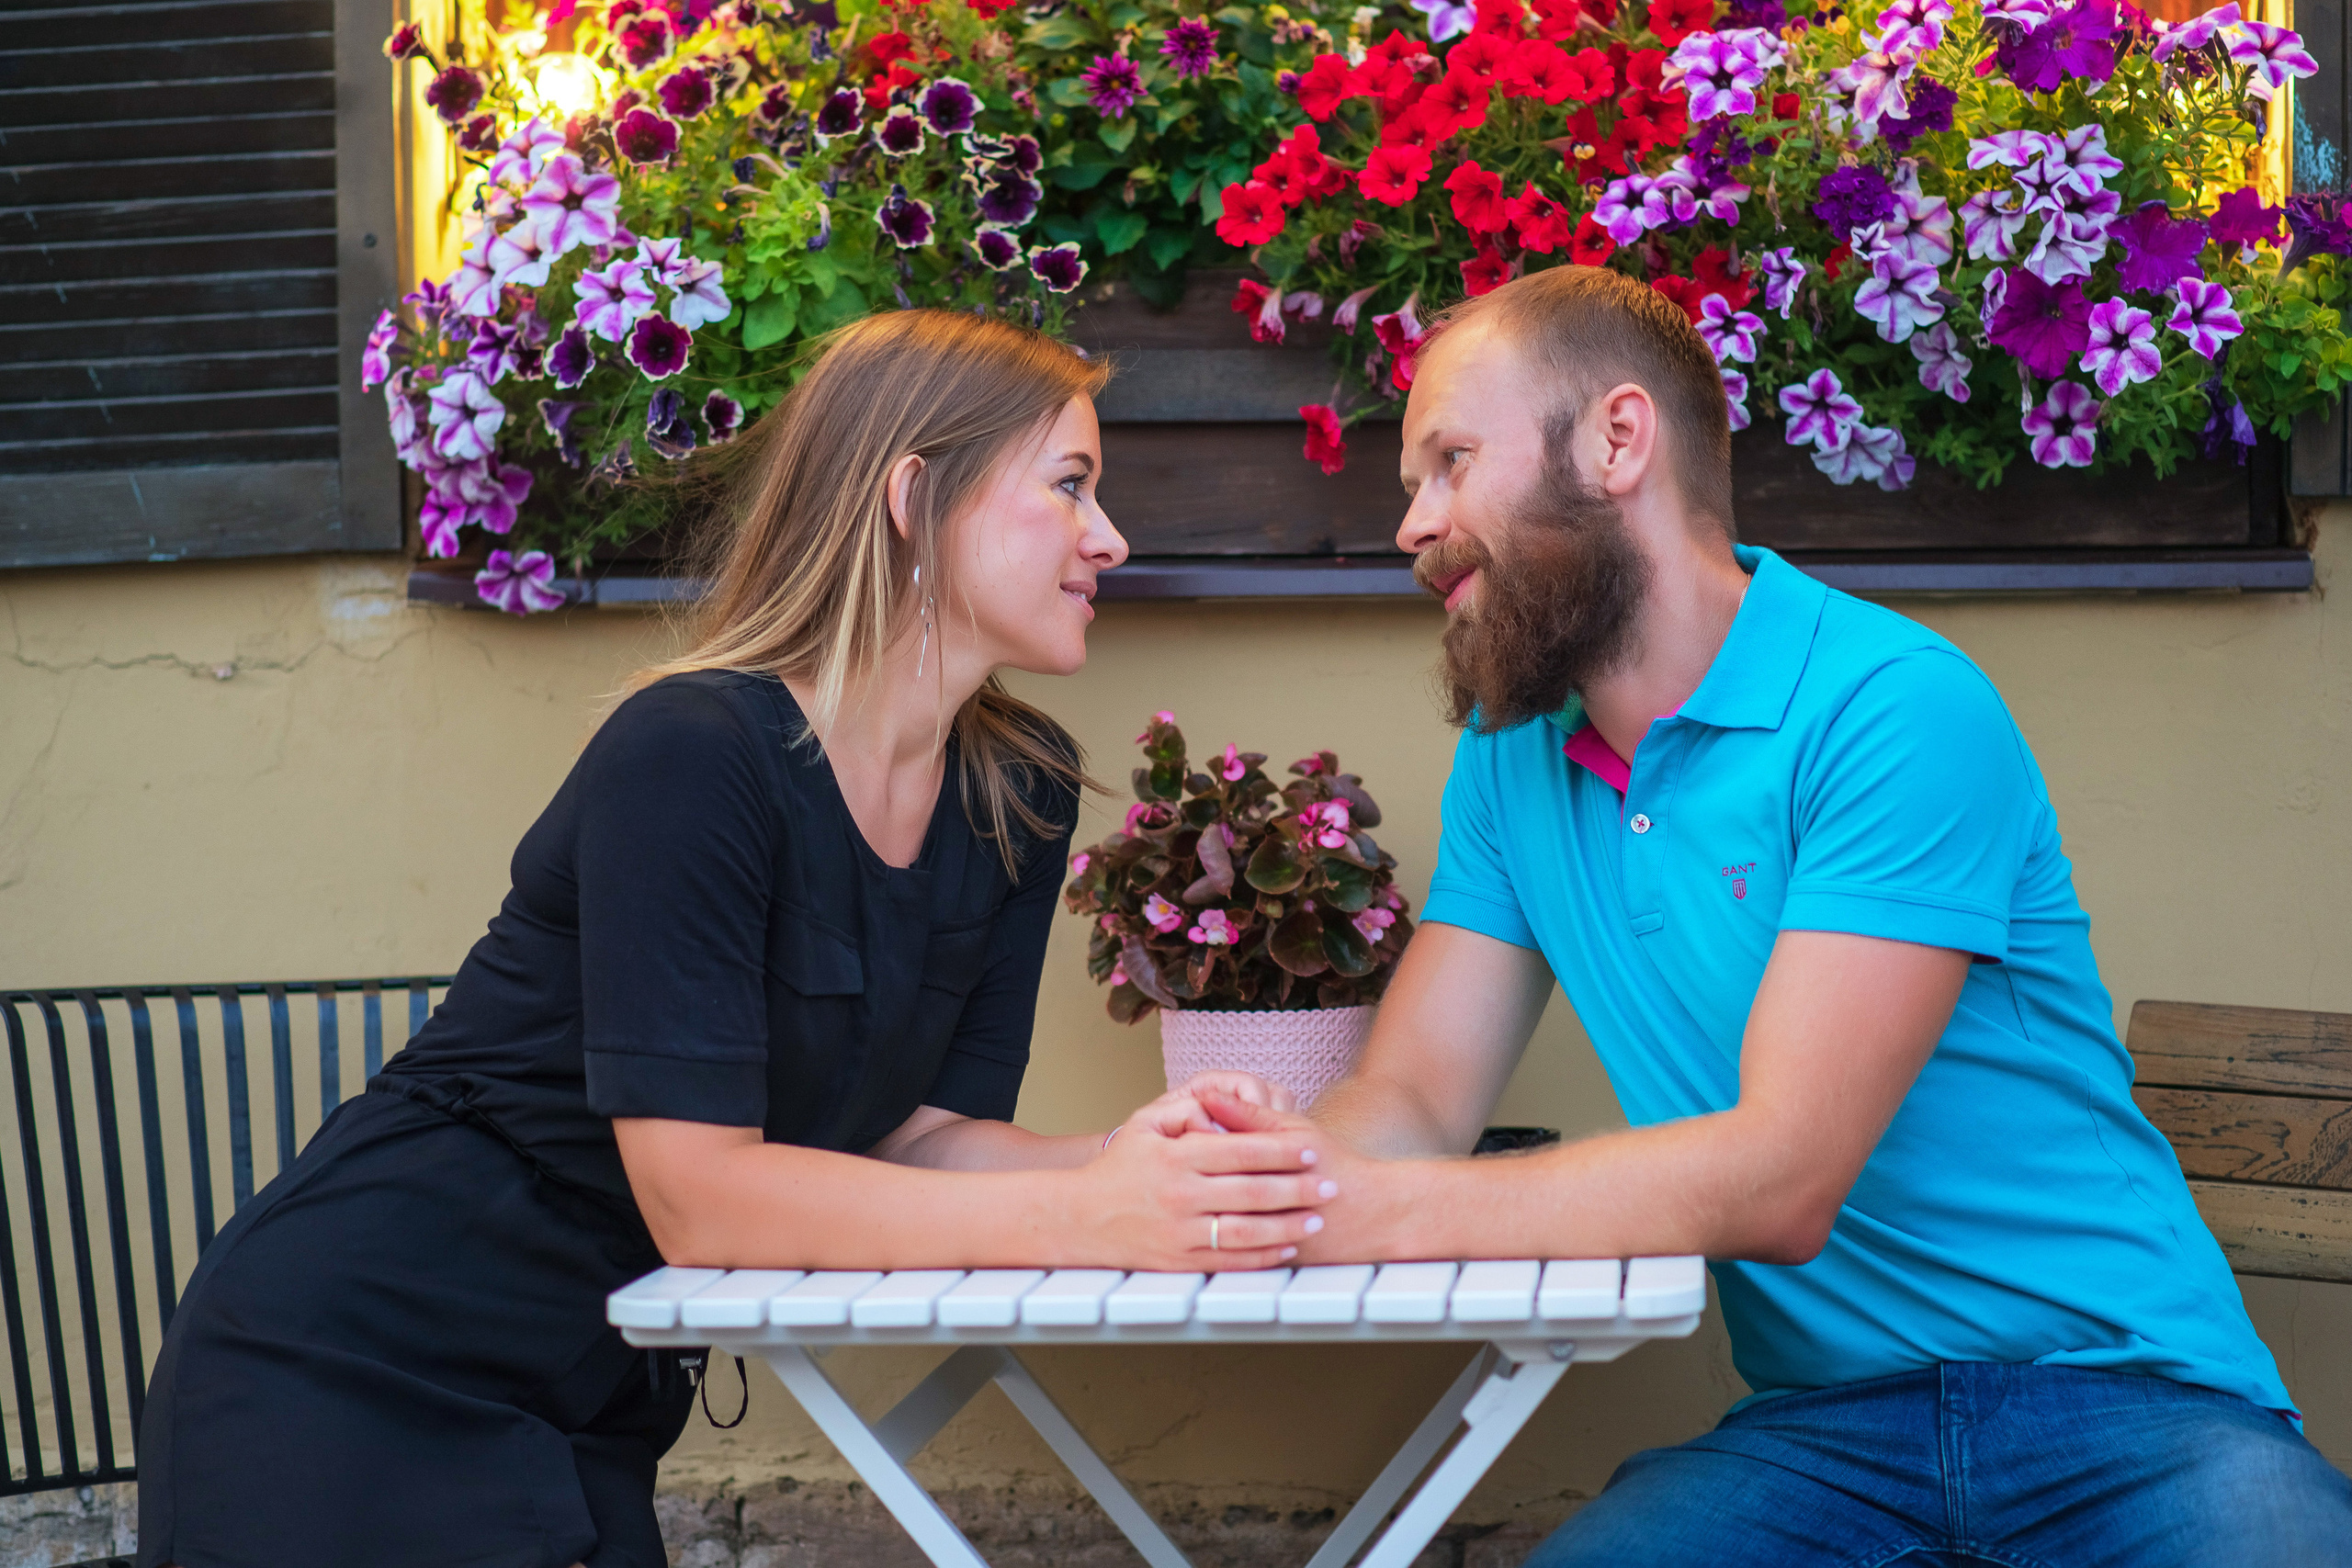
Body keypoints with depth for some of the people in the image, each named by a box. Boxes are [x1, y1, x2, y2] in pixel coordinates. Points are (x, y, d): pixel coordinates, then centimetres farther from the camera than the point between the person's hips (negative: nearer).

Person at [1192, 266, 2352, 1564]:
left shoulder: (1897, 710, -14)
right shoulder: (1510, 760, 10)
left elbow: (1779, 1178, -21)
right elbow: (1410, 1104, 4)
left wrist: (1379, 1210, -29)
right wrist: (1272, 1157, -20)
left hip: (2116, 1398, -5)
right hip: (1819, 1428, 5)